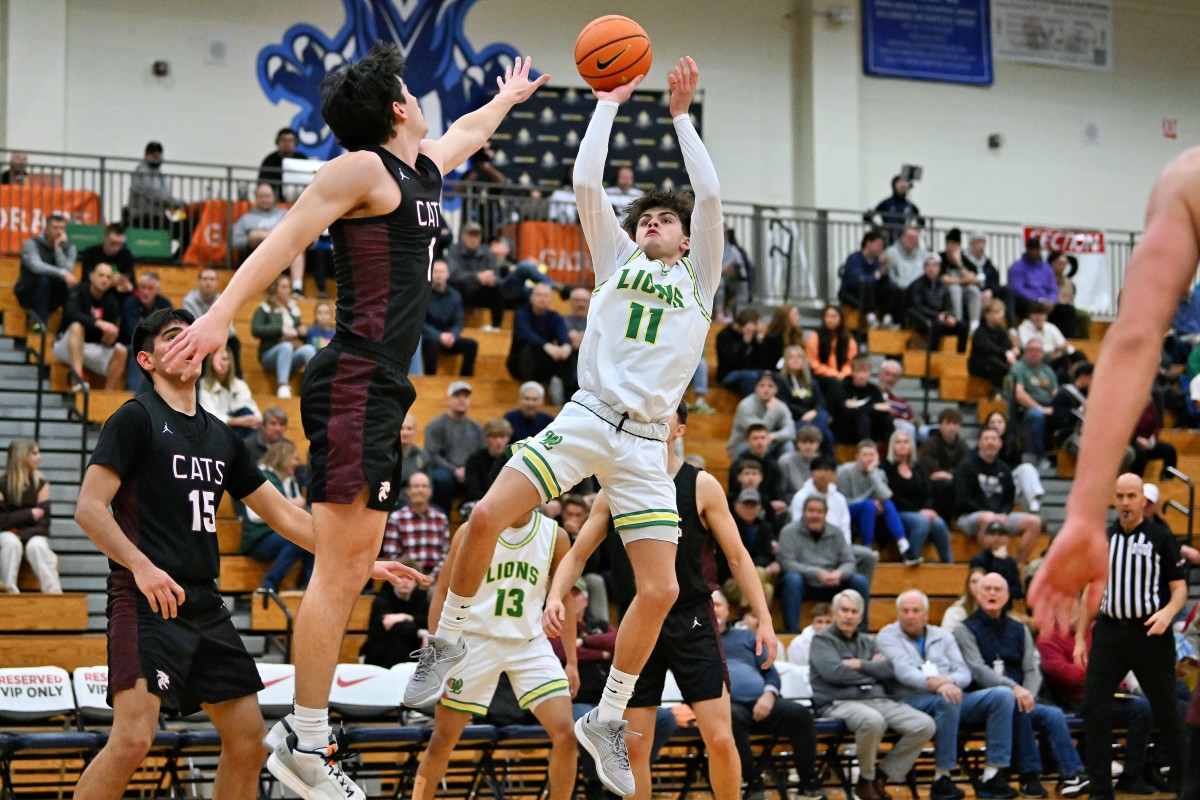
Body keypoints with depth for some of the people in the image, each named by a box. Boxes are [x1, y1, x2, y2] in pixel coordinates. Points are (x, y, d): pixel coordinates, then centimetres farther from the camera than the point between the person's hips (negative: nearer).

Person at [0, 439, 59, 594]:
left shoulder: (41, 483, 0)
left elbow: (43, 520, -6)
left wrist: (23, 533, -20)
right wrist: (29, 514, -14)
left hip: (34, 535, 1)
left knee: (36, 546, -34)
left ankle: (54, 591, -39)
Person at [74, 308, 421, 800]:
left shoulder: (221, 437, 17)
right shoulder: (136, 419, -2)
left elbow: (285, 515, 21)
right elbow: (89, 508, -10)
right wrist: (141, 566, -24)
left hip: (206, 607, 8)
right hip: (148, 605, -8)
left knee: (248, 739, 6)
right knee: (133, 739, -20)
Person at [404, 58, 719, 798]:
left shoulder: (699, 278, 16)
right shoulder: (616, 259, 17)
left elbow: (710, 196, 4)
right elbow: (586, 183, 8)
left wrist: (682, 117, 8)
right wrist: (608, 103, 12)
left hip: (646, 443, 0)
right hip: (587, 418, 0)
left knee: (661, 590, -9)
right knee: (487, 517, -19)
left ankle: (607, 719, 7)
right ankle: (449, 640, 5)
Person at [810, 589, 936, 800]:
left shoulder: (867, 642, 25)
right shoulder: (822, 640, 8)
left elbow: (891, 669, 9)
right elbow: (834, 672, -11)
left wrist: (860, 665, -3)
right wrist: (872, 668, 3)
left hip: (877, 699, 6)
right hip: (839, 702, -6)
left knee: (925, 726, -14)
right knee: (873, 721, -40)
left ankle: (881, 777, -3)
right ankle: (865, 780, -14)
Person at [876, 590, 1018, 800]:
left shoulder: (943, 637, 22)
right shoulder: (888, 637, 7)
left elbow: (964, 672, 10)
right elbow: (904, 672, -11)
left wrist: (949, 681, -15)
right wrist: (936, 685, -28)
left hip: (953, 697, 5)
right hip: (912, 700, -5)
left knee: (1003, 695, -18)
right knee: (947, 701, -39)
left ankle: (993, 775, -24)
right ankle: (942, 779, -31)